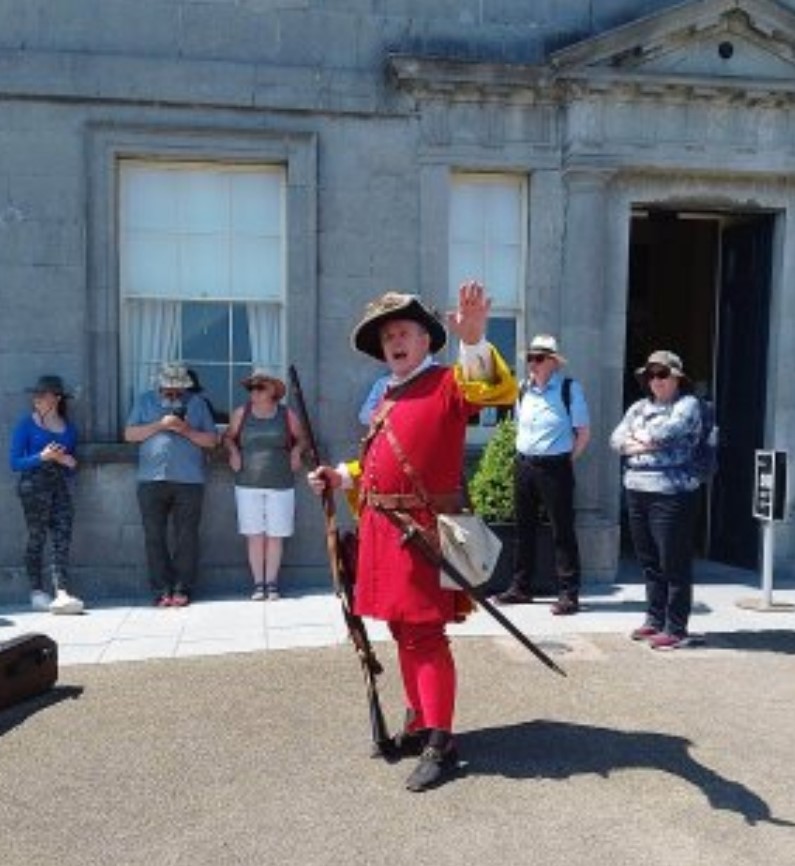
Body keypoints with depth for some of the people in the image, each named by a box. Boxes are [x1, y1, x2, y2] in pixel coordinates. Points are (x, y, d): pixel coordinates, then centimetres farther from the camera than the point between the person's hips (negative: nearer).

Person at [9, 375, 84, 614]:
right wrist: (42, 456, -16)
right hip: (34, 485, -3)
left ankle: (62, 593, -12)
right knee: (37, 538, -1)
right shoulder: (26, 424, 2)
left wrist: (70, 462, -1)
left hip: (61, 486, 4)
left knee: (62, 540, -7)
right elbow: (15, 462, -3)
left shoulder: (69, 428, 13)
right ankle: (37, 592, 8)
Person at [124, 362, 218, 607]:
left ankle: (182, 590, 6)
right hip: (151, 480, 1)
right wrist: (159, 425, -6)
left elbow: (211, 440, 9)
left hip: (189, 480, -1)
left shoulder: (196, 402, 13)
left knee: (186, 538, -1)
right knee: (154, 538, 0)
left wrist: (186, 430, -7)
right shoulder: (145, 401, 15)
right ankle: (161, 590, 7)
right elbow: (129, 434, 6)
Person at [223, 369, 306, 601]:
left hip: (280, 485, 0)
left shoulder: (287, 415, 3)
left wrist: (296, 451, -3)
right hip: (248, 485, 1)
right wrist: (233, 451, 0)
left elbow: (301, 438, 16)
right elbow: (228, 437, 19)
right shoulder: (241, 413, 5)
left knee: (275, 536, 3)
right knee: (254, 535, 1)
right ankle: (258, 584, 11)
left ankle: (272, 583, 14)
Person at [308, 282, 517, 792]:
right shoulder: (387, 398, 18)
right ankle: (418, 724, 30)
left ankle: (441, 745, 3)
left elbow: (497, 389, -28)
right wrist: (339, 476, 13)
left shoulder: (447, 384, -7)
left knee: (426, 635, -6)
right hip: (382, 531, 9)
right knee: (402, 632, 16)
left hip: (424, 531, -8)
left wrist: (474, 340, -44)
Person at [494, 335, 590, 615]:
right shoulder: (524, 389, 8)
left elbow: (584, 432, -5)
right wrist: (524, 456, 11)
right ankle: (520, 587, 24)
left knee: (562, 531, -1)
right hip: (524, 465, 6)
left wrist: (566, 461, -5)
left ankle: (568, 593, 5)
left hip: (554, 468, -6)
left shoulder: (570, 389, -7)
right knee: (524, 528, 13)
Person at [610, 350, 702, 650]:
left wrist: (638, 435, 0)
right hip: (636, 491, 6)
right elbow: (616, 438, 9)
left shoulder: (687, 404, 0)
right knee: (648, 561, 12)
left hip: (671, 493, -6)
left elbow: (668, 431, -17)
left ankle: (675, 628, 6)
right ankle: (655, 619, 24)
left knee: (674, 564, -2)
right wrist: (640, 444, -9)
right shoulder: (639, 407, 19)